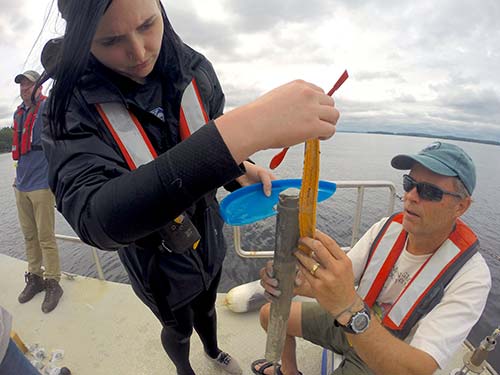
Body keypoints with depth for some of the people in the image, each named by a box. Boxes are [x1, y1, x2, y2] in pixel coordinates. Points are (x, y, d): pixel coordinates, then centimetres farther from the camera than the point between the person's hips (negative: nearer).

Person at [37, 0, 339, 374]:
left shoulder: (197, 71, -15)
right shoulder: (73, 104, -26)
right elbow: (94, 218, -45)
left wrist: (239, 171, -21)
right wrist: (239, 132, -57)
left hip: (209, 238, 4)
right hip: (158, 259, -3)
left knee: (206, 308, 33)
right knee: (179, 327, 27)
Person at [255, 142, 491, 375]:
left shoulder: (471, 277, -29)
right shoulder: (387, 228, -15)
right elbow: (335, 281, -14)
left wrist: (348, 307, -53)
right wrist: (295, 281, -35)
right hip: (348, 321, 5)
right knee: (270, 314, 10)